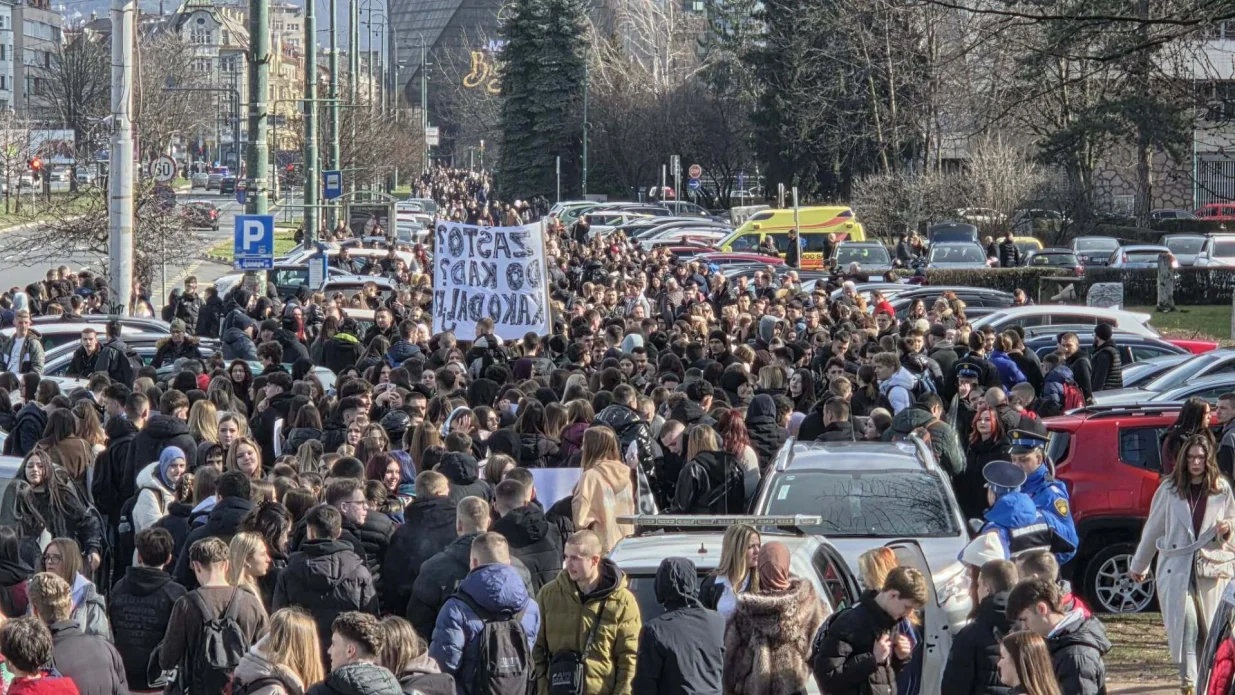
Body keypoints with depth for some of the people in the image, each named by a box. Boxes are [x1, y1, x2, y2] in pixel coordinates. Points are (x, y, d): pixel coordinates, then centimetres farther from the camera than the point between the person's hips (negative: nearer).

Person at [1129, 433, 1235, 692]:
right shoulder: (1170, 489, 2)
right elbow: (1153, 528, 10)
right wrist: (1138, 565, 17)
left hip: (1210, 568, 1)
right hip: (1176, 567, -1)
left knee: (1210, 628, 5)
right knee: (1187, 624, -12)